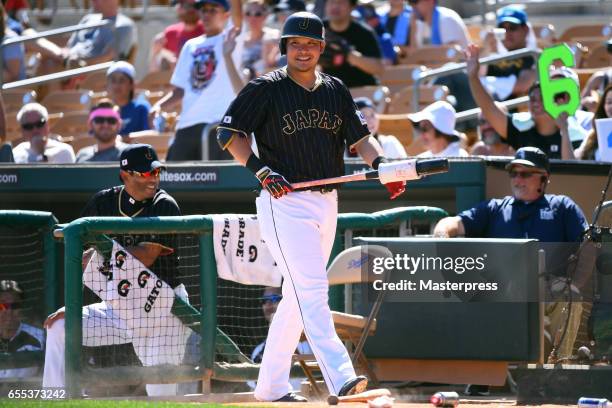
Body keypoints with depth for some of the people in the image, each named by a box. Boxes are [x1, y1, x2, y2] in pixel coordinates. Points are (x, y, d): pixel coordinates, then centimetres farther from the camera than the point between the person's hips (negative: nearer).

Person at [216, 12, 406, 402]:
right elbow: (229, 132, -4)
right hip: (284, 202, -7)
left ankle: (271, 384, 18)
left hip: (326, 204, 7)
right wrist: (261, 171, -16)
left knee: (299, 295, 10)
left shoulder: (335, 90, 12)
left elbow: (360, 136, 8)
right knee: (312, 289, -17)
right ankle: (340, 377, -28)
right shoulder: (266, 89, -3)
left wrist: (381, 164, -12)